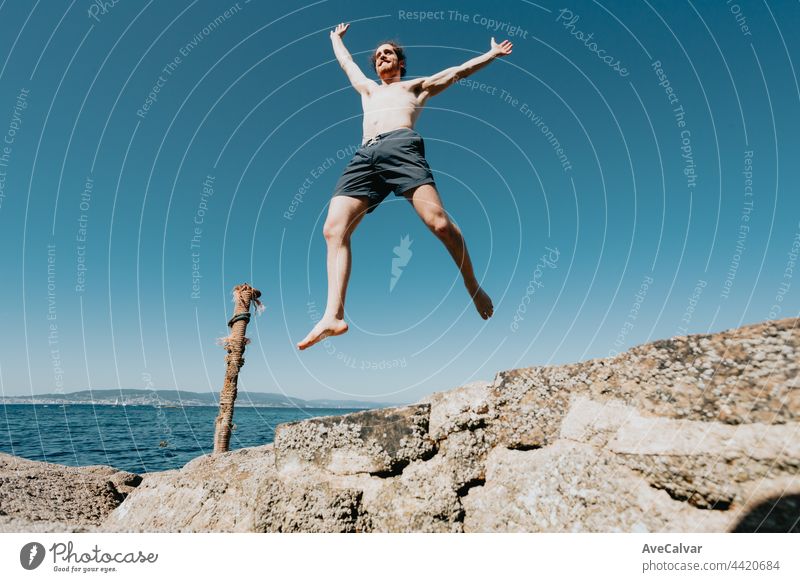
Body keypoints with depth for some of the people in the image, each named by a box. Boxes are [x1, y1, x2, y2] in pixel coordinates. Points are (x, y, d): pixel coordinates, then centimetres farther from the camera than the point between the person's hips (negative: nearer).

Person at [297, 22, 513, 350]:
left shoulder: (415, 86, 33)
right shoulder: (368, 90, 44)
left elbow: (457, 71, 34)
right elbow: (346, 62, 60)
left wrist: (492, 53, 34)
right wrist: (336, 38, 73)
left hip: (401, 145, -4)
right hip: (364, 156, 4)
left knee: (438, 221, -26)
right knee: (333, 229, -18)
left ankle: (473, 288, -10)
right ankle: (334, 315, -27)